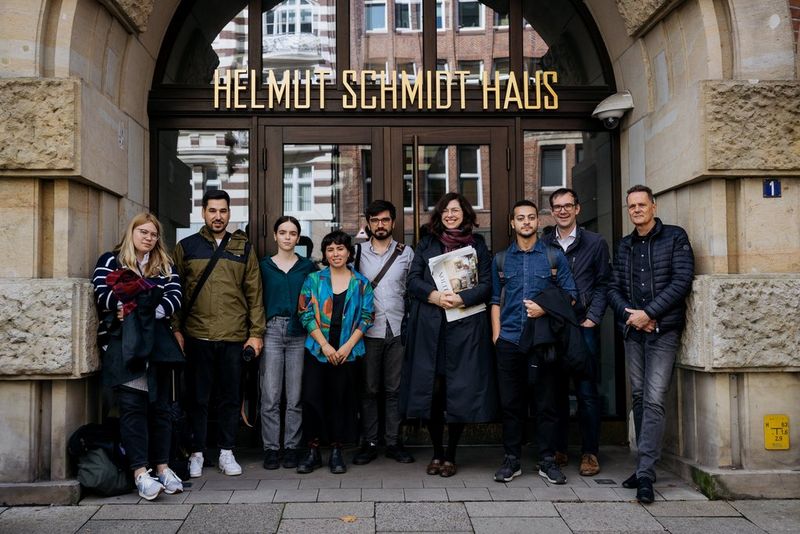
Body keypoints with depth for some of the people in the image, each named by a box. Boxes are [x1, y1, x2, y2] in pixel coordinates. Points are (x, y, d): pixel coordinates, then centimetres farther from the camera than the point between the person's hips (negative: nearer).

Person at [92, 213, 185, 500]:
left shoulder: (165, 266, 17)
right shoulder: (111, 260, 11)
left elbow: (175, 298, 1)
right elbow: (101, 293, -7)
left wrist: (135, 312, -10)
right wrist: (138, 310, -13)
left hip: (157, 345, 3)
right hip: (123, 346, -3)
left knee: (160, 405, 5)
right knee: (132, 406, -7)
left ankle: (162, 466, 12)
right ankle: (140, 471, -8)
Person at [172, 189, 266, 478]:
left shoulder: (243, 248, 8)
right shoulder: (186, 247, 7)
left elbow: (254, 293, 6)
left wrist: (256, 332, 0)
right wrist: (176, 329, -1)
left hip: (235, 336, 1)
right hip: (197, 335, 0)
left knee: (231, 397, 8)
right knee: (198, 397, 7)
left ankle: (226, 453, 19)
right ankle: (196, 453, 19)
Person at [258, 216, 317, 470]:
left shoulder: (307, 266, 9)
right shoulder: (264, 265, 9)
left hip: (299, 333, 0)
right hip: (271, 331, 0)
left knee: (295, 396, 2)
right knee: (270, 395, -2)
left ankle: (291, 447, 12)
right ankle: (271, 448, 8)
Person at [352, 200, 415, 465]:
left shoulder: (406, 252, 8)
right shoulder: (357, 252, 5)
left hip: (398, 329, 1)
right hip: (368, 331, 0)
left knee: (394, 389, 6)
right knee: (368, 389, 4)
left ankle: (393, 442, 15)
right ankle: (369, 443, 13)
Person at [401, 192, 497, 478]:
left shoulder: (478, 244, 10)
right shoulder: (426, 244, 14)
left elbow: (487, 284, 3)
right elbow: (413, 280, 6)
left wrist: (461, 299, -14)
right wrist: (434, 296, -13)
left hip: (465, 326, -1)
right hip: (429, 328, 1)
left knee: (461, 390, -1)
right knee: (432, 389, 0)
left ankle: (450, 455, 12)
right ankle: (437, 452, 15)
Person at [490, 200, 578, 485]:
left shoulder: (554, 257, 7)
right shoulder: (501, 259, 13)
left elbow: (570, 296, 5)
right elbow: (495, 300, 12)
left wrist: (546, 309, -11)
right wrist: (496, 334, 3)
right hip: (509, 341, 1)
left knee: (546, 402, 2)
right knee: (510, 402, 4)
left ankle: (547, 461, 13)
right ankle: (512, 459, 15)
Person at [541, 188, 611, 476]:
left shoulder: (595, 243, 6)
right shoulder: (543, 245, 10)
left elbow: (603, 284, 5)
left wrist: (592, 318, -5)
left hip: (583, 326, -2)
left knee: (587, 392, -1)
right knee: (556, 389, 6)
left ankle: (589, 453, 9)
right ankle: (558, 449, 16)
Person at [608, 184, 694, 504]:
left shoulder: (675, 237, 1)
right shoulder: (624, 246, 15)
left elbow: (682, 281, -9)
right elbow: (614, 288, 11)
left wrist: (648, 313, -14)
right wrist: (630, 314, -8)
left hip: (663, 330, -5)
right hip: (633, 332, 5)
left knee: (654, 400, -12)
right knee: (639, 398, 9)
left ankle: (645, 473, -11)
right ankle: (645, 466, 18)